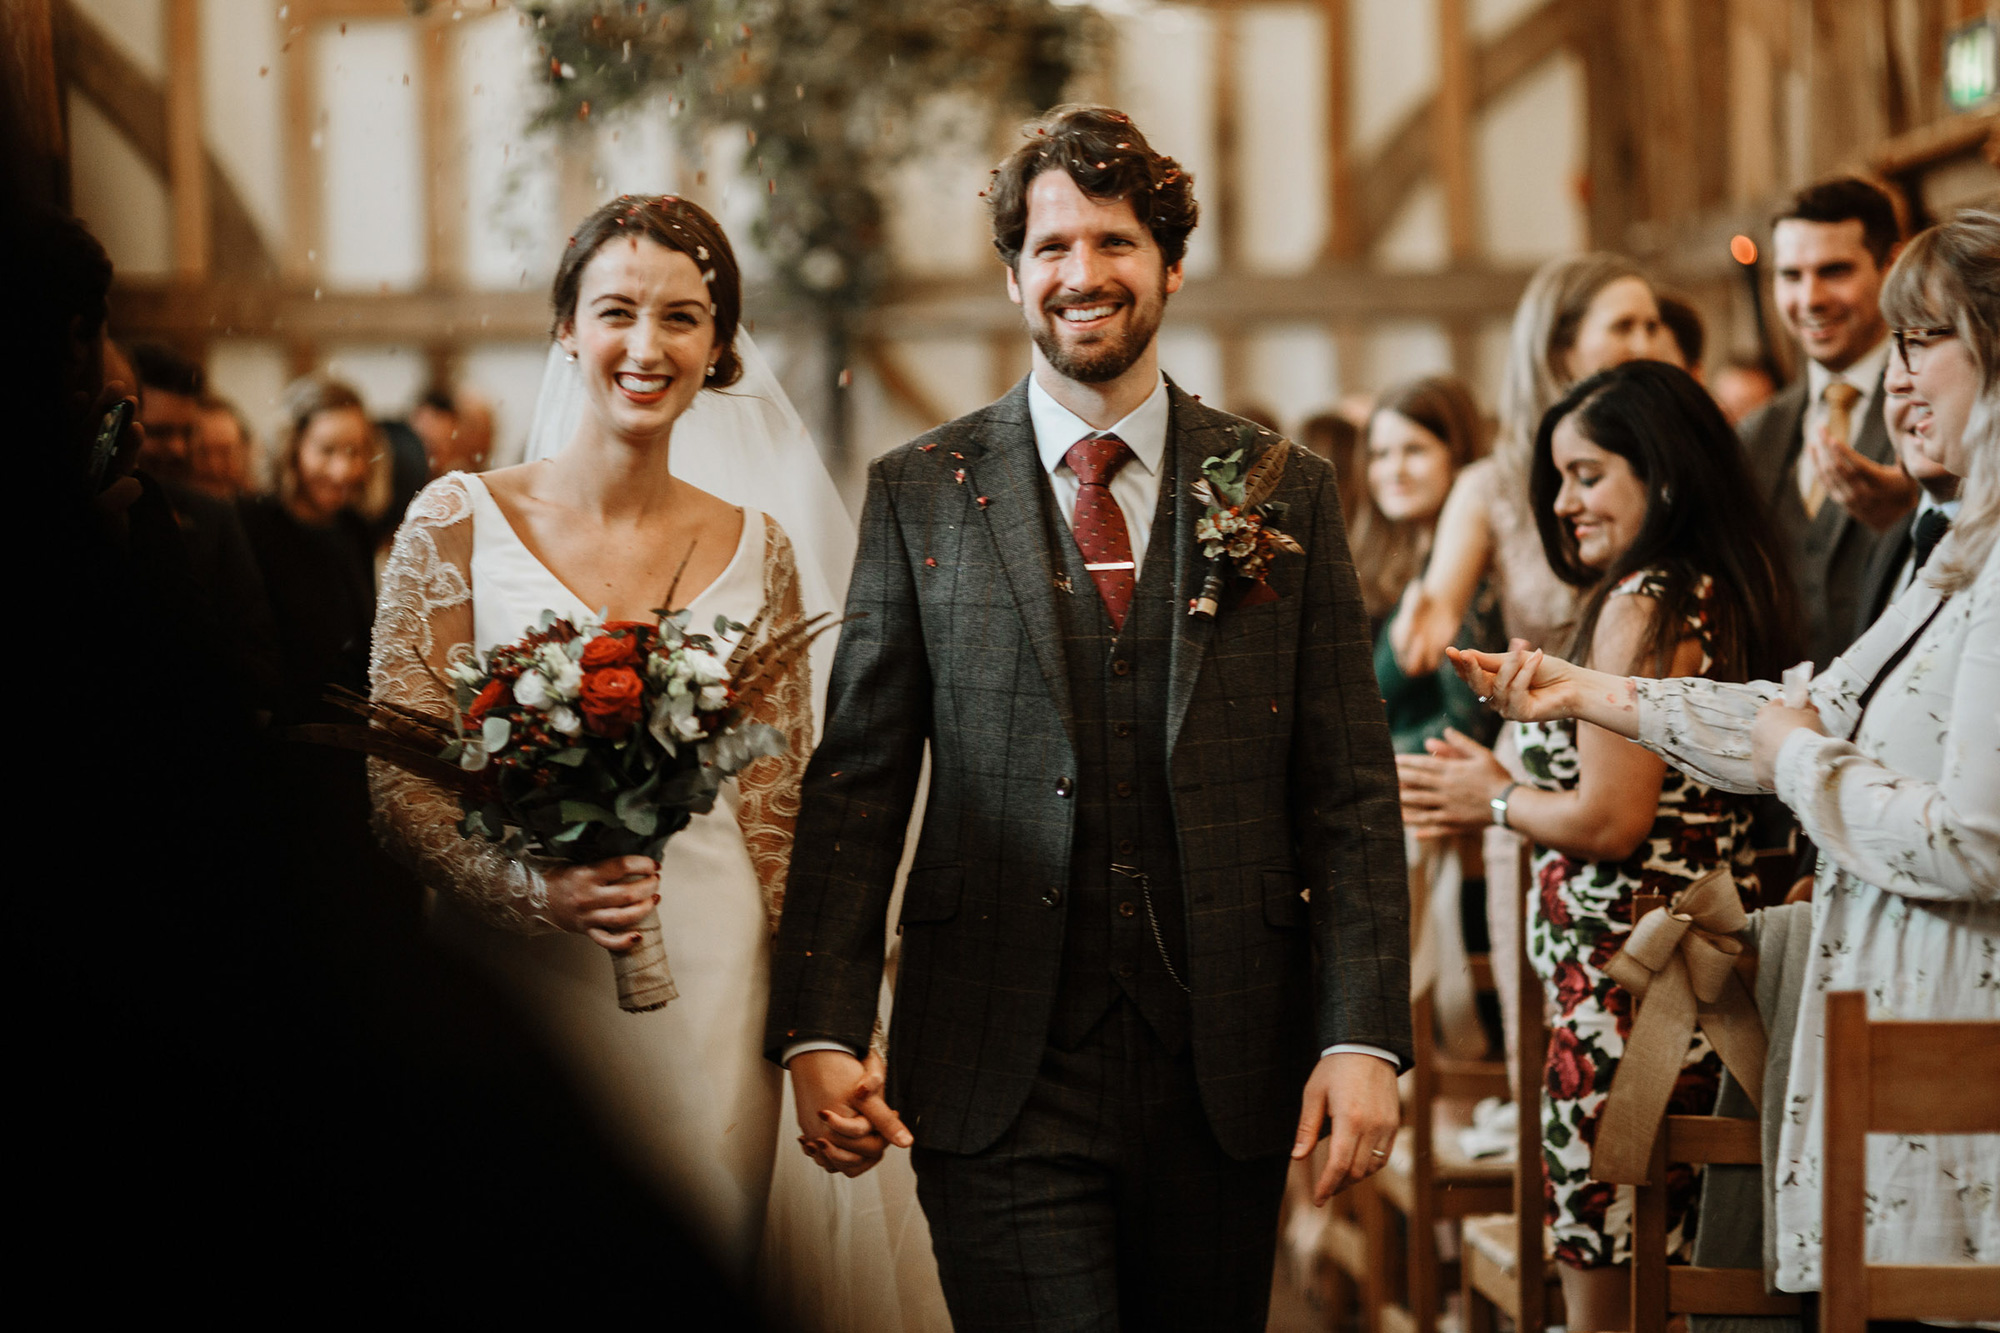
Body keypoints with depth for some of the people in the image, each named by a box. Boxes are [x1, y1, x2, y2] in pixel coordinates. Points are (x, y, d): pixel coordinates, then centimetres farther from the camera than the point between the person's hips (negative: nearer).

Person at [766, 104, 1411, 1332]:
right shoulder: (922, 494, 5)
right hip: (1001, 1077, -1)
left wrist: (1364, 1040, -6)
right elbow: (857, 783, 4)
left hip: (1226, 1073, 2)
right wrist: (821, 1034, -6)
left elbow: (1351, 794, 4)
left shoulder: (1286, 493, 7)